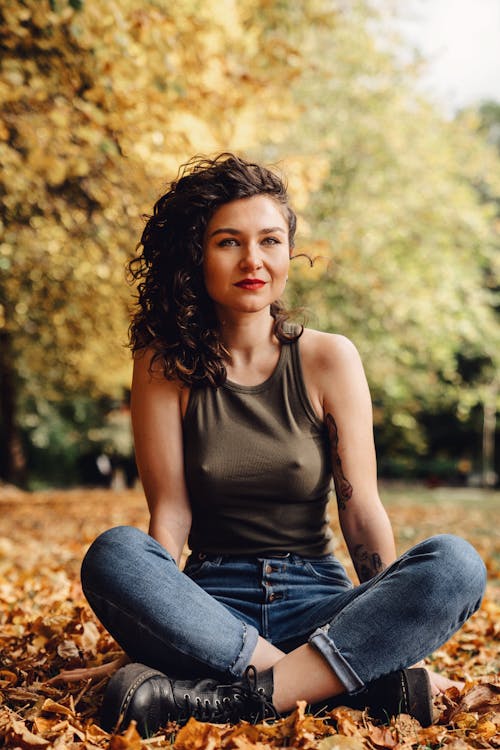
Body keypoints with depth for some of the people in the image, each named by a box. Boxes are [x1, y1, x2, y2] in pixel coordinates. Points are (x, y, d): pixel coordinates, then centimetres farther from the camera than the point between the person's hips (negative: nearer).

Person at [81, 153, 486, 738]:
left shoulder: (329, 359, 2)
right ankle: (363, 682, -29)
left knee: (455, 563, -25)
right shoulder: (165, 366, 1)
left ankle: (225, 700, -30)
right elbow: (170, 511, -5)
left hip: (317, 602, 1)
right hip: (211, 608, 0)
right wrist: (157, 617, -21)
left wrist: (396, 632, -13)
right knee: (112, 554, -31)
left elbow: (361, 508, -2)